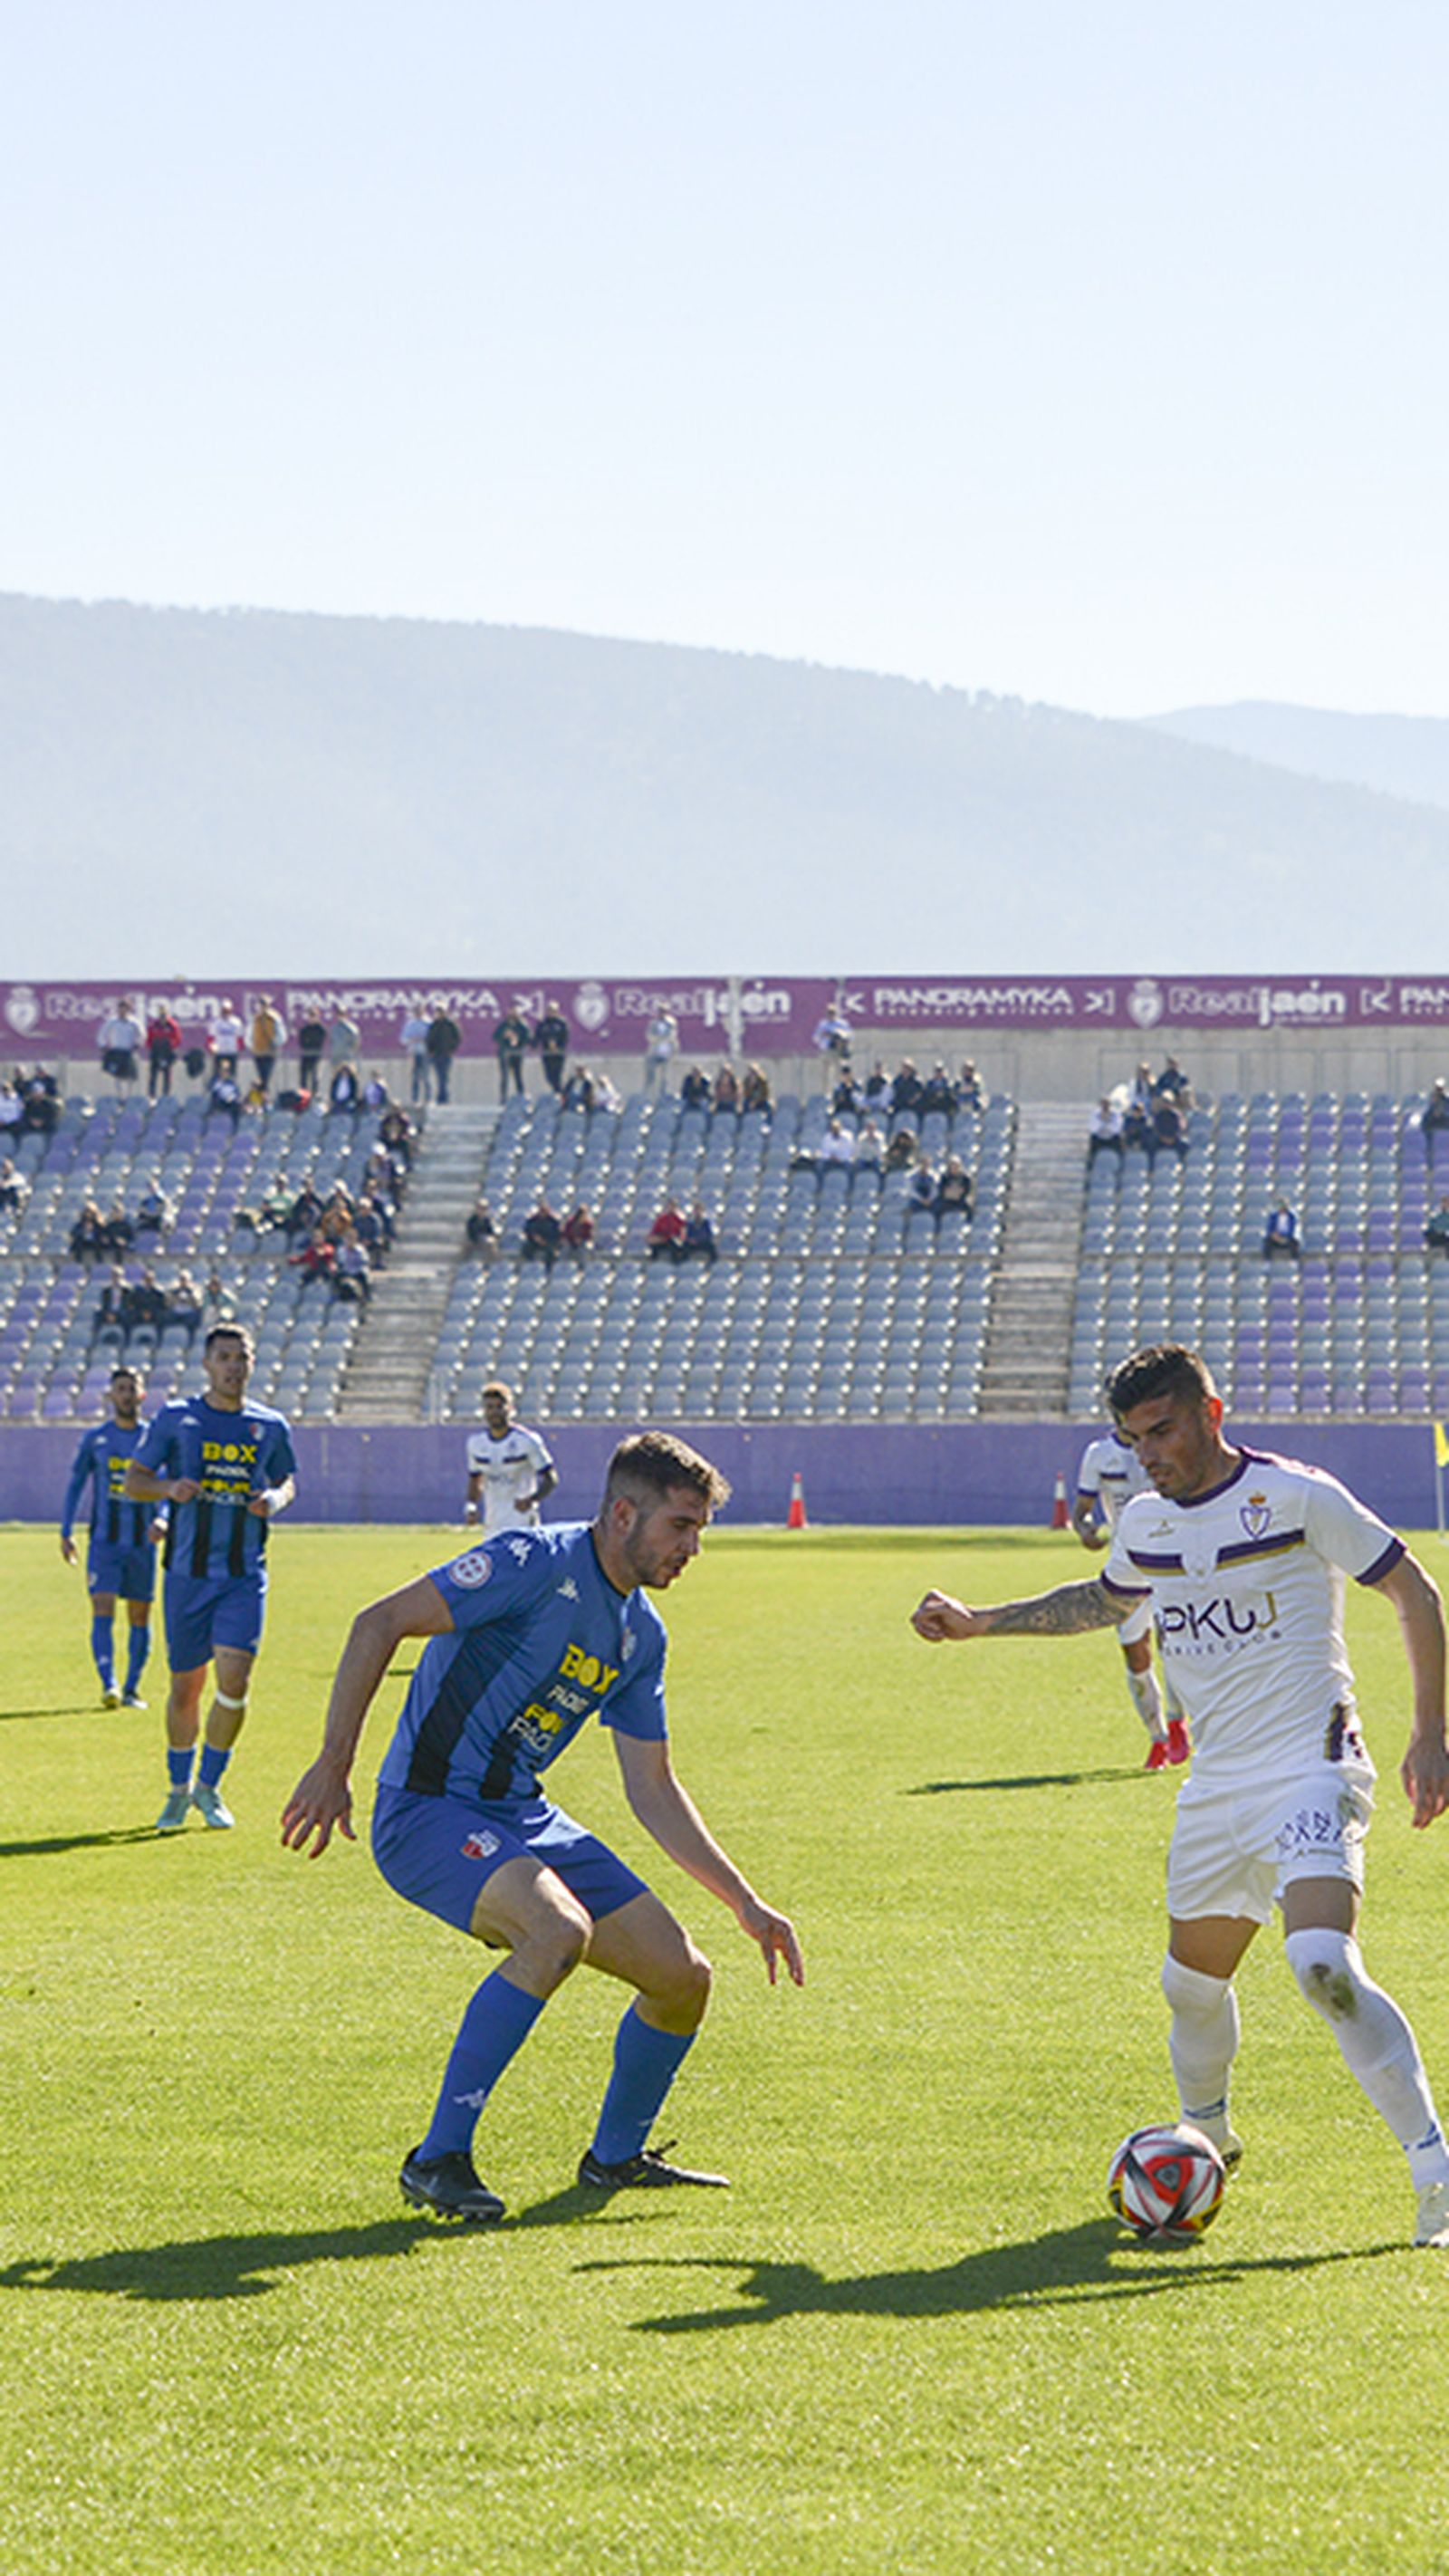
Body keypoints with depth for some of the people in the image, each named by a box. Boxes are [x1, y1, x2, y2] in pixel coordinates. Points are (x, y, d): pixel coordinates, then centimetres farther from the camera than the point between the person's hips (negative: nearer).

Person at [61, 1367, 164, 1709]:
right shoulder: (95, 1440, 5)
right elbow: (75, 1485, 11)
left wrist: (162, 1518, -23)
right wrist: (65, 1533, 5)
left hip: (142, 1543, 1)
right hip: (104, 1541, -1)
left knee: (139, 1618, 5)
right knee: (102, 1612, -14)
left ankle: (131, 1688, 16)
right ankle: (109, 1686, -21)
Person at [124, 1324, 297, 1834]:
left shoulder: (270, 1427, 6)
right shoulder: (176, 1419, 2)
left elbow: (286, 1480, 21)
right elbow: (133, 1481, 5)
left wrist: (276, 1498, -3)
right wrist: (169, 1487, -16)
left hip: (244, 1576, 0)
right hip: (188, 1573, 0)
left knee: (234, 1680, -13)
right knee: (185, 1687, 6)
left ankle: (209, 1787, 5)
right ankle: (178, 1791, 25)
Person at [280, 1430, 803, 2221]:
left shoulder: (641, 1632, 10)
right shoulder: (538, 1564, -16)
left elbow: (653, 1790, 16)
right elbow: (378, 1624, -21)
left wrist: (745, 1902, 12)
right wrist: (332, 1767, -25)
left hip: (522, 1816, 8)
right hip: (426, 1809, -8)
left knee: (684, 1977, 1)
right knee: (561, 1931, -34)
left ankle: (616, 2156, 27)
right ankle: (438, 2159, -24)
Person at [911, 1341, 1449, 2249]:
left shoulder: (1295, 1496, -11)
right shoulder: (1147, 1523, 9)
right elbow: (1104, 1601, 31)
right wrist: (977, 1622, 26)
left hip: (1311, 1771, -7)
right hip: (1217, 1788, 7)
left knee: (1324, 1964, -26)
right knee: (1193, 1982, 14)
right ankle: (1207, 2136, 42)